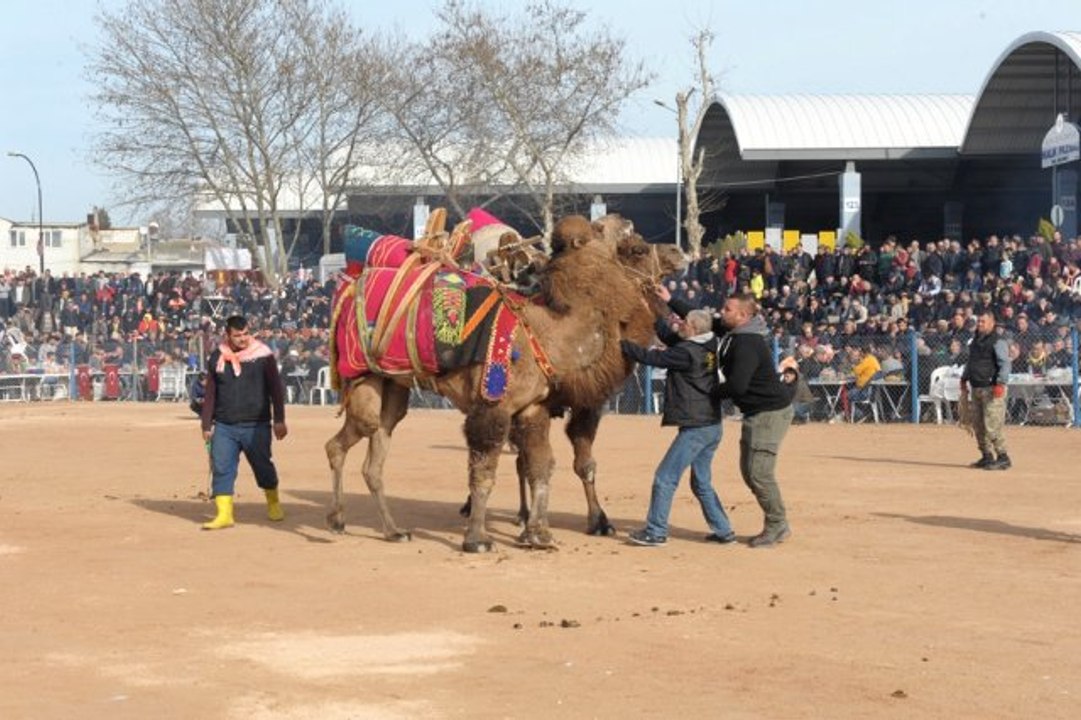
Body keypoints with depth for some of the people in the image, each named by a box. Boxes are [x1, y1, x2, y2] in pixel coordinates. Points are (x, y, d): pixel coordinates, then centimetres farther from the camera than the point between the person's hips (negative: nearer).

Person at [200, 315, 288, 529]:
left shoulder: (263, 355, -1)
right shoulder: (217, 358, 7)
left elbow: (276, 389, 1)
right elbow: (210, 394, 13)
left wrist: (279, 420, -2)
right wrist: (206, 425, 11)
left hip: (256, 425, -2)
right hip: (224, 426, 2)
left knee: (263, 466, 7)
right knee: (222, 469, -6)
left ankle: (273, 504, 31)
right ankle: (224, 514, -5)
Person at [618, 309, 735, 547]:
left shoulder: (686, 352, -17)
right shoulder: (708, 347, 8)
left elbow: (651, 357, -13)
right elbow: (670, 338, 20)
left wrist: (620, 344, -4)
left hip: (695, 428, -9)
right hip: (712, 426, 9)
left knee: (665, 478, -2)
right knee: (702, 483, 18)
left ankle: (656, 532, 1)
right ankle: (723, 530, 18)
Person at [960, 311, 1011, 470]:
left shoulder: (997, 341, -10)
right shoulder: (975, 340, 17)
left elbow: (1005, 363, -16)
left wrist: (1000, 383, -25)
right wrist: (964, 378, 24)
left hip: (991, 388, -9)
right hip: (976, 388, 9)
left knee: (992, 424, -13)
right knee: (978, 424, 11)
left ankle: (1003, 457, -8)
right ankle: (987, 456, 20)